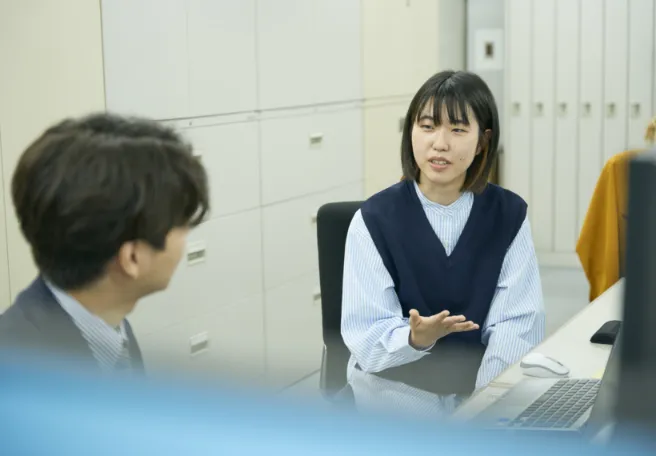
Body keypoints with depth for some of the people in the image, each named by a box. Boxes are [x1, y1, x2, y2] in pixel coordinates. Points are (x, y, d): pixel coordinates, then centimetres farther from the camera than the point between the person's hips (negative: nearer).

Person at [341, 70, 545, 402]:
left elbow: (517, 327, -8)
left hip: (479, 390, 2)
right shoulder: (375, 218, -6)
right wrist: (415, 338, -31)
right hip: (394, 389, -1)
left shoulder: (510, 216, -1)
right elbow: (366, 336, -11)